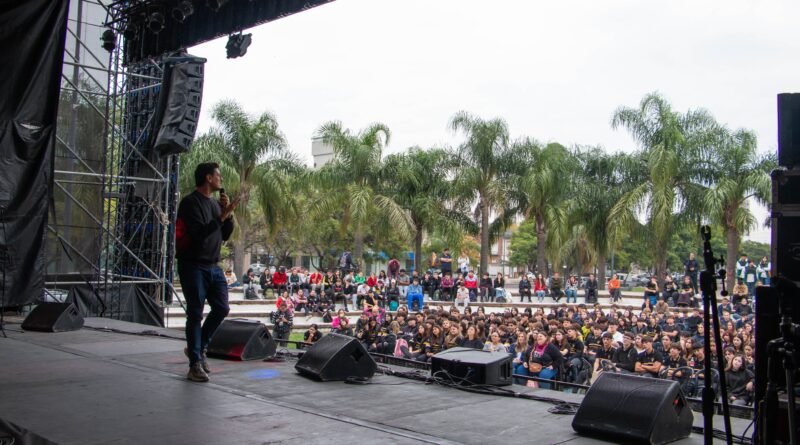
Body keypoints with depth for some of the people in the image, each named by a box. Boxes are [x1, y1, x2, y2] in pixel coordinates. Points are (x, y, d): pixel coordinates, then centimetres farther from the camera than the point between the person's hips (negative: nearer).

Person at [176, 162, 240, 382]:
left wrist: (227, 212, 1)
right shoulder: (190, 202, -9)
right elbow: (200, 233, -21)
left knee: (221, 308, 4)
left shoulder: (214, 203, 15)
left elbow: (225, 235, 15)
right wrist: (223, 215, -23)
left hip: (213, 266, 7)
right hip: (193, 265, -7)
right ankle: (195, 364, 0)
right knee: (196, 313, -5)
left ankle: (198, 347, 24)